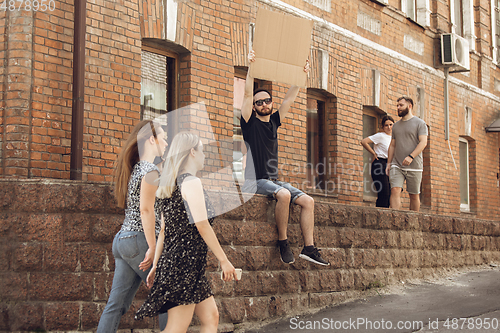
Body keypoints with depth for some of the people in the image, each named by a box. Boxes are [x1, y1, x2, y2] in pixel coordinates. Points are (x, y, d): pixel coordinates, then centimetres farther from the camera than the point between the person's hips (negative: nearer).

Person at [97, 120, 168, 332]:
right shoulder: (150, 170, -9)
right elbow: (146, 210, -17)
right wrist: (152, 248, -18)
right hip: (139, 240, -9)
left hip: (122, 240, 9)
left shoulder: (134, 169, 18)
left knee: (117, 304, 4)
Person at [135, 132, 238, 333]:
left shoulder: (170, 186, 16)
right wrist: (224, 260, -13)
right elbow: (202, 226, -17)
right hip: (185, 262, -10)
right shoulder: (191, 182, -12)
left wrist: (156, 266, 16)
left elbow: (164, 230, 16)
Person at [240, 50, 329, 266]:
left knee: (308, 200, -11)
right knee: (284, 194, -35)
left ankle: (309, 248, -13)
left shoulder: (274, 121, 17)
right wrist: (251, 67, -16)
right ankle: (283, 243, -25)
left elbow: (289, 98, 17)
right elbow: (248, 94, -10)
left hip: (274, 181, 7)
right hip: (255, 182, -7)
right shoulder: (250, 123, 1)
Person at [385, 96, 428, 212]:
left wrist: (411, 157, -23)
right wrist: (388, 163, 10)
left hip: (414, 167, -3)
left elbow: (423, 142, -10)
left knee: (414, 195, 3)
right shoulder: (396, 125, 17)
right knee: (395, 190, -15)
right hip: (396, 165, 4)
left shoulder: (420, 123, 1)